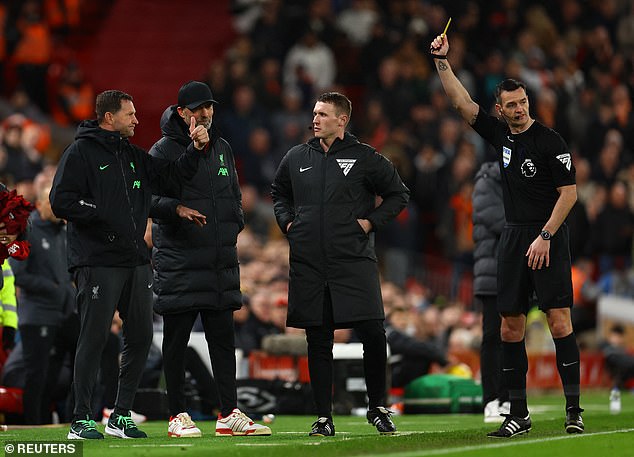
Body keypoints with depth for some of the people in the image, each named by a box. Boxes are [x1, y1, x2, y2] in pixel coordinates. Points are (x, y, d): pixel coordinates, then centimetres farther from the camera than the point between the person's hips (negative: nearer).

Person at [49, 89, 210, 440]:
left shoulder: (134, 156, 18)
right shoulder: (81, 152, -4)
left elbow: (169, 179, 15)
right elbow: (61, 202, -10)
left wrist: (196, 149, 4)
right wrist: (101, 213, -16)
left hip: (136, 261, 7)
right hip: (97, 262, -7)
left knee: (140, 337, 7)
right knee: (94, 338, -6)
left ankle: (121, 415, 16)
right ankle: (81, 420, -1)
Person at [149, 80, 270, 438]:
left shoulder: (222, 149, 17)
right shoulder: (164, 150, -4)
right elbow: (147, 197, -12)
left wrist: (235, 222, 9)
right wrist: (177, 209, -28)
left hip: (221, 261, 6)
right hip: (179, 261, -6)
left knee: (224, 338, 7)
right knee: (177, 339, -1)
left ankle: (230, 414, 10)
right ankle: (178, 416, 5)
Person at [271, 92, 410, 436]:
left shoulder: (365, 158, 1)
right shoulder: (296, 158, 10)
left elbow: (398, 194, 9)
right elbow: (278, 193, 28)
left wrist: (372, 221, -1)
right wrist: (287, 221, 12)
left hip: (354, 262, -3)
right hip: (308, 264, 3)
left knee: (373, 333, -10)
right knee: (318, 342, 4)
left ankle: (377, 408, 8)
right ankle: (323, 417, 10)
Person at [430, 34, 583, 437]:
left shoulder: (550, 141, -9)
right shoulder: (500, 135, 9)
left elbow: (569, 193, -10)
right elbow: (462, 103, 11)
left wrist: (545, 237, -15)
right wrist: (443, 61, 2)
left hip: (549, 238, -6)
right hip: (513, 237, 6)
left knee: (559, 320, -11)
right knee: (511, 325, 4)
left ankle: (574, 410, -9)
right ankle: (519, 414, 8)